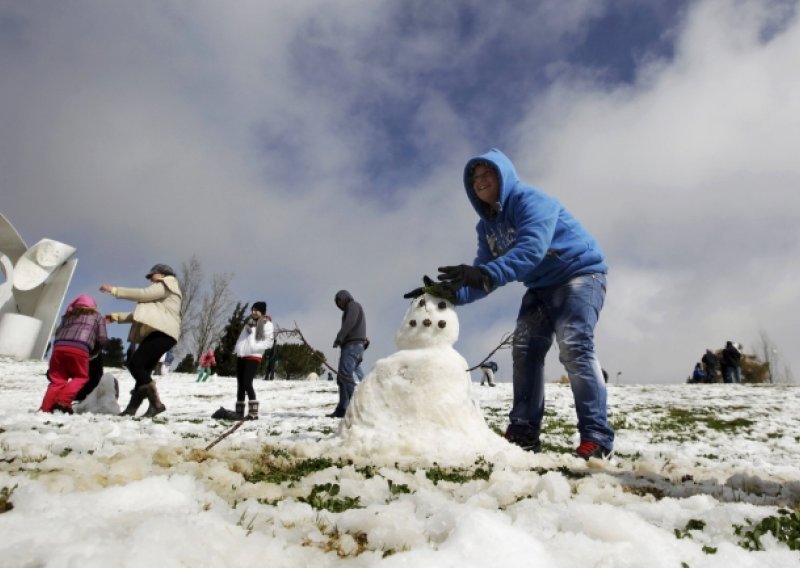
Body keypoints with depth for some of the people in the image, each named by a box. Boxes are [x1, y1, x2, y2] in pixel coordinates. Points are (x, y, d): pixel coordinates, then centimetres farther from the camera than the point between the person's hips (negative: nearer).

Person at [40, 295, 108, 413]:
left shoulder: (69, 315, 35)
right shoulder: (97, 316, 25)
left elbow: (58, 332, 24)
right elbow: (102, 340, 17)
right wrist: (92, 353, 31)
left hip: (59, 347, 4)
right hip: (79, 349, -4)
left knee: (57, 380, 14)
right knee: (80, 377, 14)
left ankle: (46, 408, 1)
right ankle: (63, 401, -5)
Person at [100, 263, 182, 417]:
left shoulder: (167, 286, 9)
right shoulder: (159, 292, 37)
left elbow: (144, 294, -7)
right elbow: (141, 314, 29)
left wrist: (114, 290, -3)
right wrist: (116, 316, 21)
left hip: (163, 333, -10)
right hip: (156, 333, 10)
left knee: (135, 364, -19)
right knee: (143, 371, 2)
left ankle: (156, 403, -21)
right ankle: (132, 408, 0)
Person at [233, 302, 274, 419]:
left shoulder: (266, 324, -4)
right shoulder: (249, 321, 18)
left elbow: (269, 341, -12)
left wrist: (254, 347, -19)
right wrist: (237, 348, 14)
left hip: (253, 356, -7)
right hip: (241, 356, 7)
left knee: (247, 383, -16)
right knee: (240, 384, 9)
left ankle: (253, 412, -13)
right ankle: (239, 412, 16)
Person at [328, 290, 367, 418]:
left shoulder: (353, 305, 4)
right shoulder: (350, 311, 32)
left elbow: (349, 323, -14)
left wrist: (339, 338, -20)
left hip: (353, 345, -10)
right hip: (351, 346, 10)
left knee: (345, 374, -20)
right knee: (341, 377, 5)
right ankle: (341, 409, 3)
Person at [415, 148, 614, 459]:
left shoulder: (530, 200, -20)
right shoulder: (487, 225, 4)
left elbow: (531, 249, -38)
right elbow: (483, 278, -3)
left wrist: (485, 275, -51)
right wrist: (452, 291, -23)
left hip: (580, 273, -8)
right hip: (541, 286, 8)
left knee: (574, 347, -23)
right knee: (524, 350, -3)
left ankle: (596, 437, -20)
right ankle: (523, 431, -2)